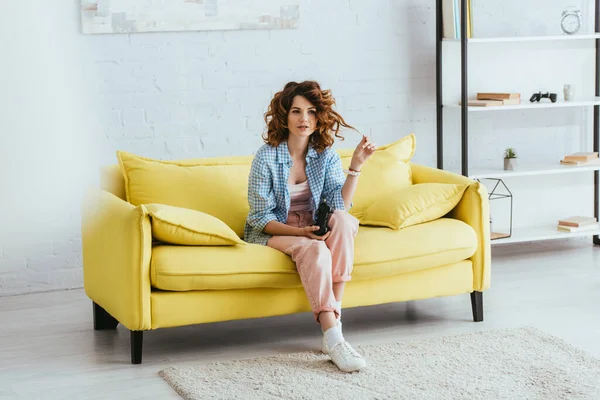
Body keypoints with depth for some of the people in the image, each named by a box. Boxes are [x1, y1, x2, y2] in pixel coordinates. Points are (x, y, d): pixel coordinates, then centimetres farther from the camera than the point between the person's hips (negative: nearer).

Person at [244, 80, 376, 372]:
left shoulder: (326, 156, -2)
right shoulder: (267, 156, -14)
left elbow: (340, 206, -12)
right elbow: (260, 217, -12)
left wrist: (356, 166, -23)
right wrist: (299, 232, -27)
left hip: (312, 230, 4)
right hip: (271, 233, -4)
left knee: (343, 220, -29)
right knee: (314, 249, -35)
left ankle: (334, 323, -33)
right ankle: (332, 337, -42)